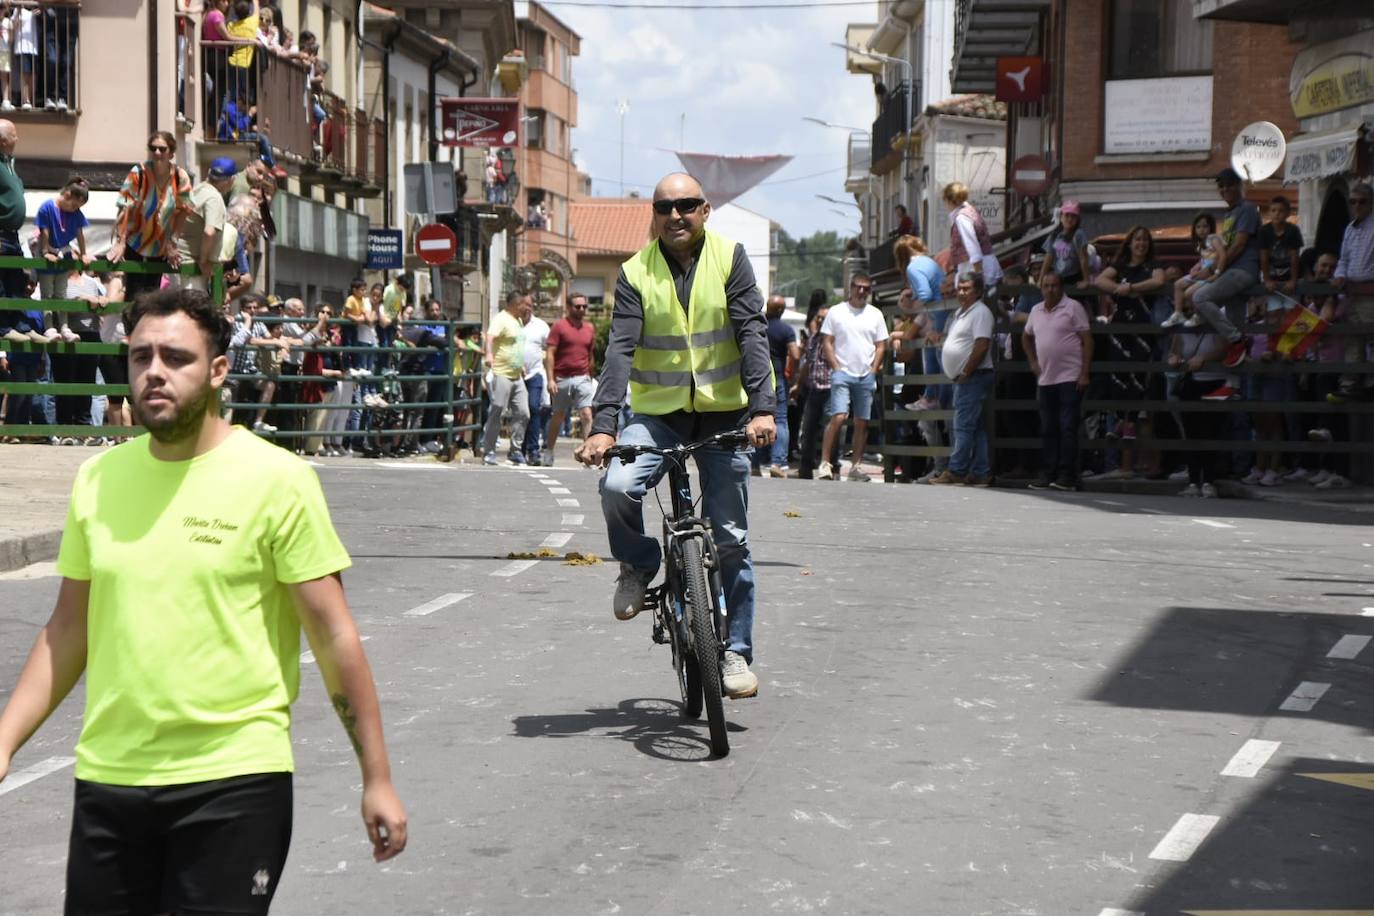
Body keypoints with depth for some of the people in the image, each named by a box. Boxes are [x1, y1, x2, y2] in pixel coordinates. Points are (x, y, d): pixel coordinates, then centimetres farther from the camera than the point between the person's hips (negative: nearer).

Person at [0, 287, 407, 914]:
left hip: (235, 782, -4)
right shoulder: (97, 479, 6)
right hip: (107, 776, 5)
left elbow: (332, 634, -6)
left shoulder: (277, 479, -7)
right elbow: (67, 632, 14)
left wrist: (376, 779, -7)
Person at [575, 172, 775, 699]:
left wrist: (761, 409, -23)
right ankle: (638, 567, 3)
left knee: (730, 537, 1)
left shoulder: (730, 259, -3)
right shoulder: (636, 272, -2)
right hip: (657, 412, 0)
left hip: (724, 412, 0)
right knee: (617, 485, -27)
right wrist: (603, 425, -23)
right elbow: (620, 349, -11)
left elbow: (752, 334, -10)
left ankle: (736, 651, 14)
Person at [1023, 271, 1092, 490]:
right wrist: (1032, 361, 15)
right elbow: (1026, 337, 29)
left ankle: (1067, 476, -6)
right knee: (1047, 429, 9)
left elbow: (1087, 340, -8)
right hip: (1045, 379, 6)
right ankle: (1047, 474, 13)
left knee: (1068, 429, -7)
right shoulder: (1036, 310, 13)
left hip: (1070, 379, -6)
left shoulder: (1073, 307, -5)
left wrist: (1085, 373, -14)